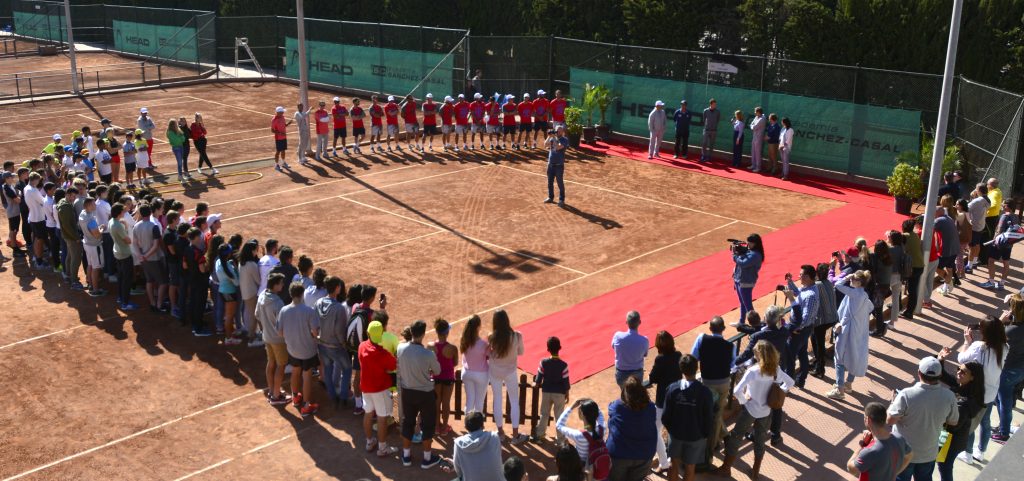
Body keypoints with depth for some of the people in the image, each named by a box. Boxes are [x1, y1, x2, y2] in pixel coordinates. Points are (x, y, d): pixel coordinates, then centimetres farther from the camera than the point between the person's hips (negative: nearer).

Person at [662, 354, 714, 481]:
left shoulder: (672, 388, -17)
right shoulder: (704, 392, -22)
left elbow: (665, 415, -9)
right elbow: (709, 419, -14)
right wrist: (708, 435, 5)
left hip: (676, 433, 2)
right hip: (696, 436, -1)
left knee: (674, 465, 21)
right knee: (690, 468, 16)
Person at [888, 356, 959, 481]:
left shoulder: (906, 395, -29)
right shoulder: (949, 396, -17)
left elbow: (889, 420, -19)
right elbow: (953, 422, -1)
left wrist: (893, 402, -2)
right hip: (929, 453, 3)